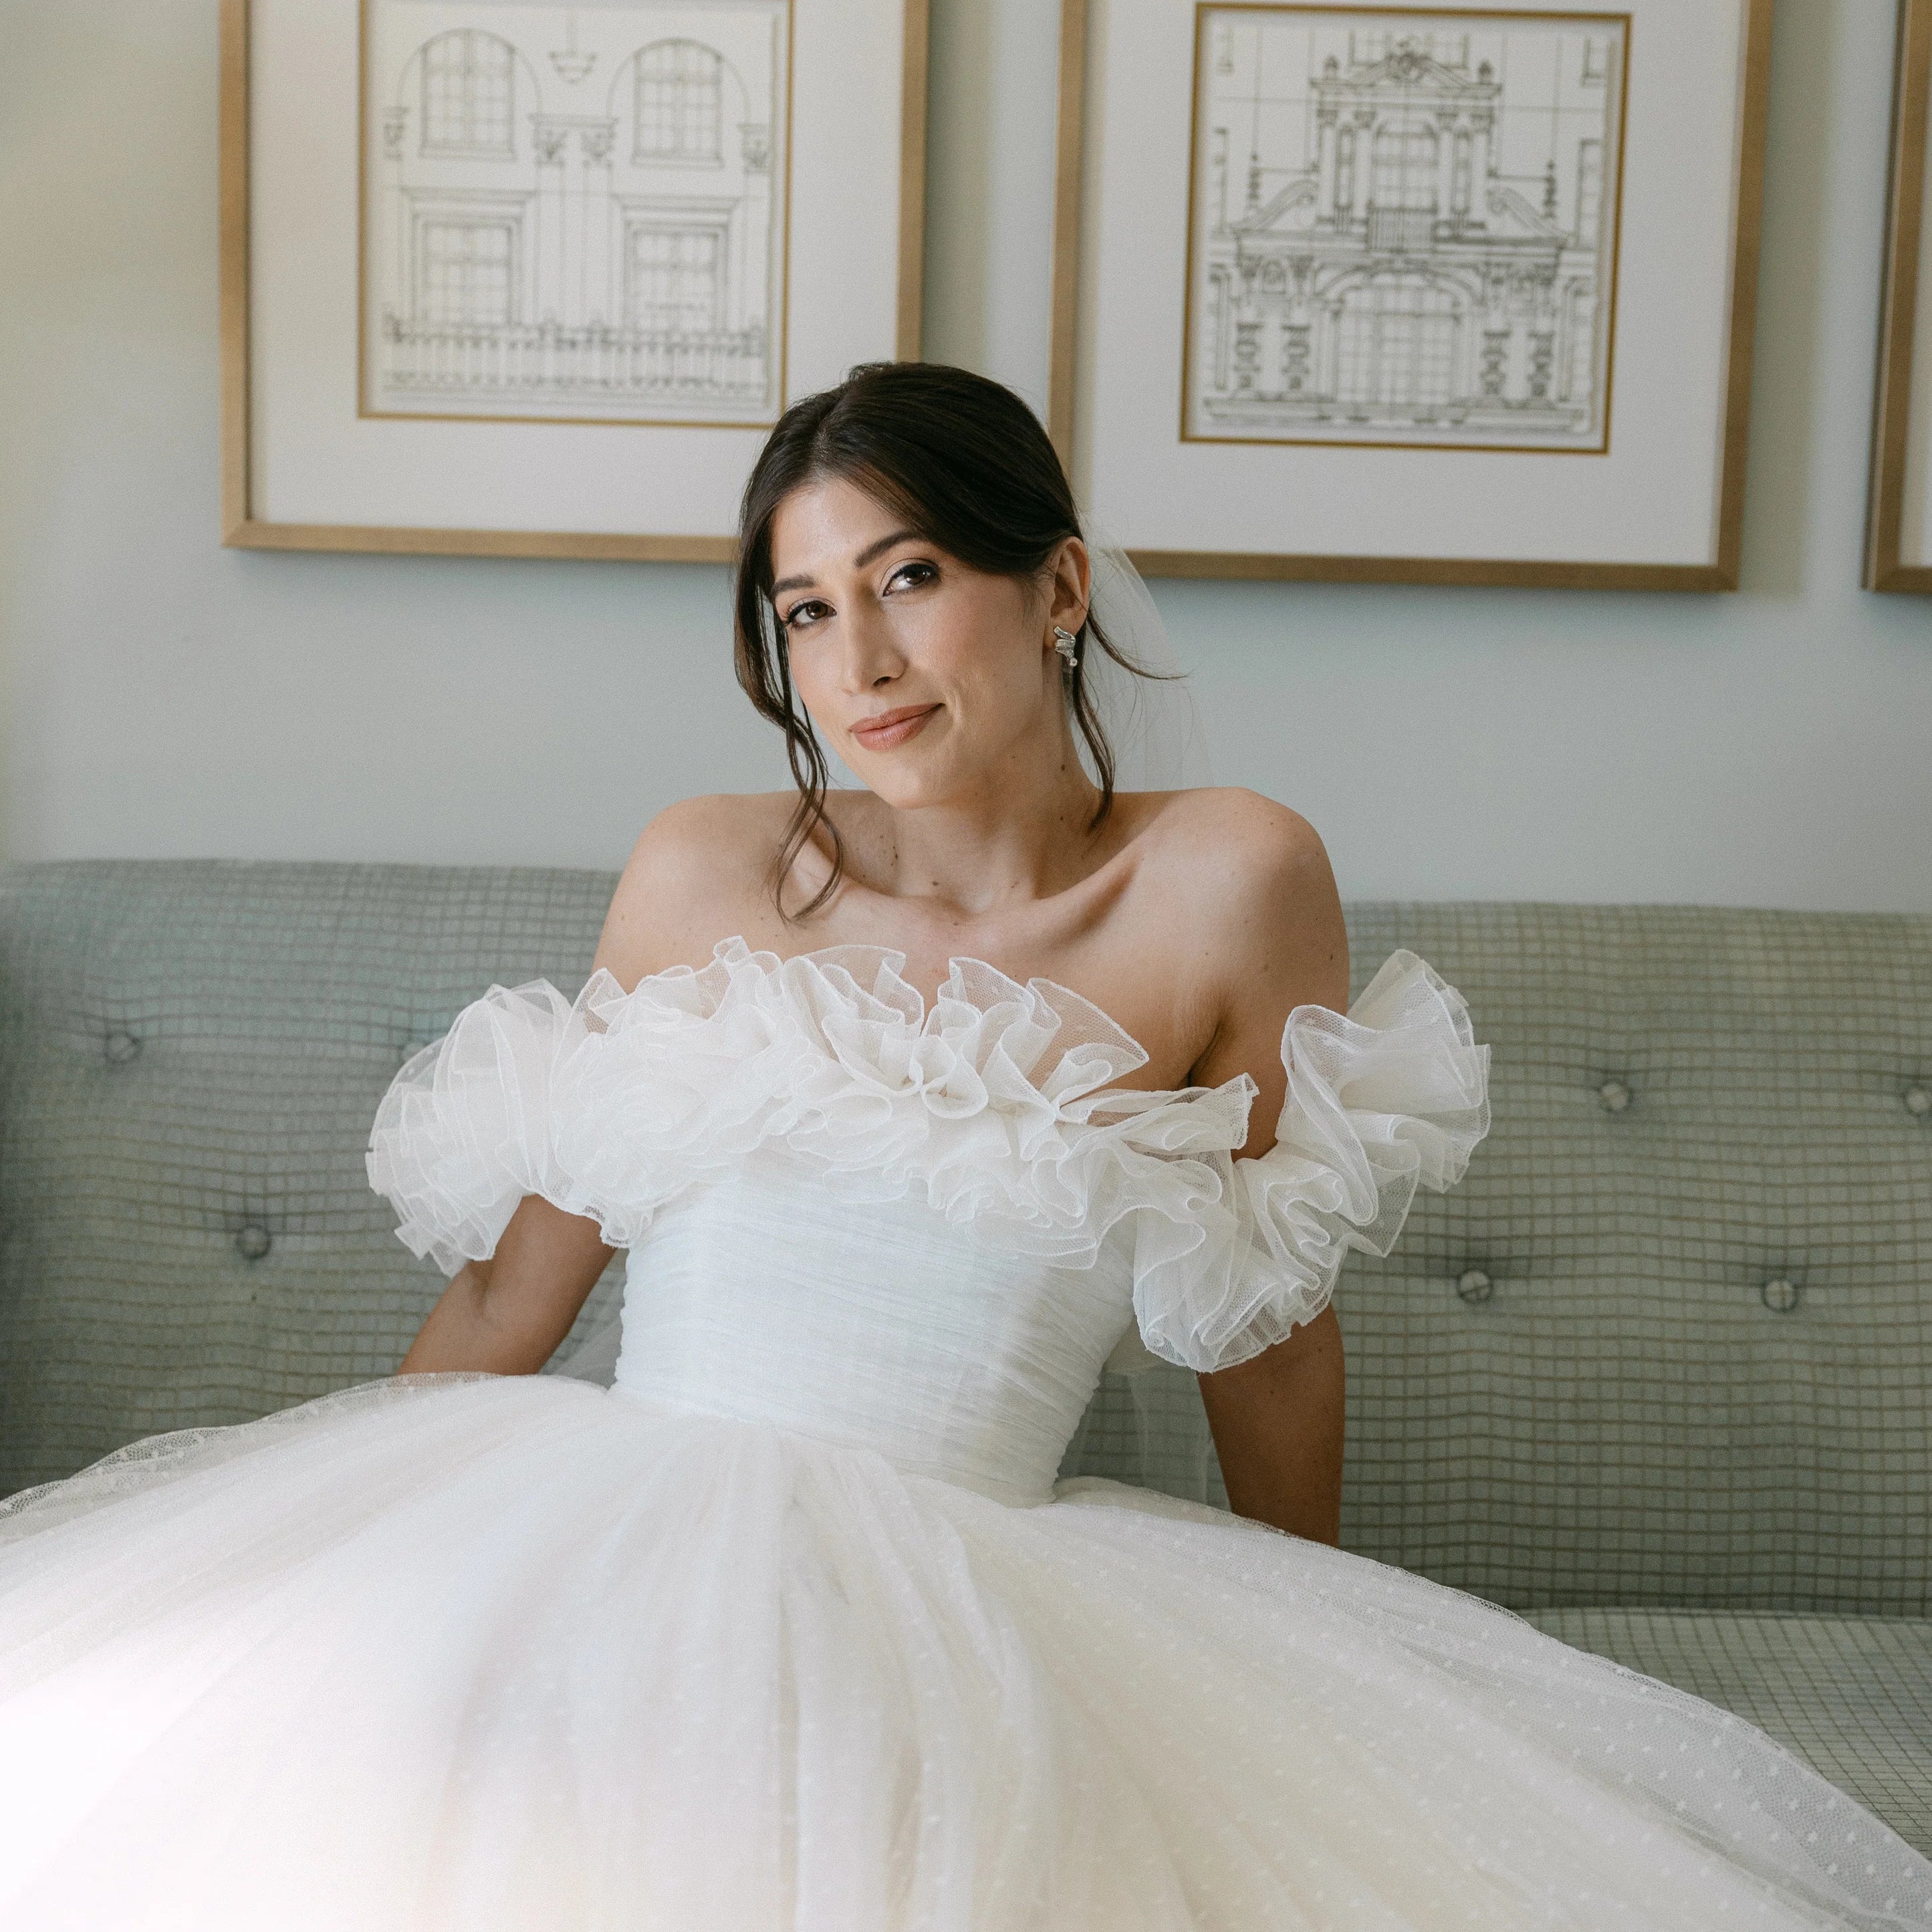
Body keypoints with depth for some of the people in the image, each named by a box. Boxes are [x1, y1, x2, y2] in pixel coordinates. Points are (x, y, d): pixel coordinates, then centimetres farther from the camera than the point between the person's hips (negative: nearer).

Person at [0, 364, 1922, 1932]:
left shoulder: (1225, 887, 1)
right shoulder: (700, 874, 8)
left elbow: (1270, 1340, 11)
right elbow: (503, 1305, 14)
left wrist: (1319, 1652, 20)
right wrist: (332, 1545, 17)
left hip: (958, 1592, -1)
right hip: (611, 1531, 2)